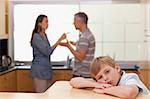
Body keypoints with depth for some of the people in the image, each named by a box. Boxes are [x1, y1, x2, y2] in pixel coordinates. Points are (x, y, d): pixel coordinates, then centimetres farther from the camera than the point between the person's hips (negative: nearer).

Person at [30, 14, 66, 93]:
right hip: (39, 70, -9)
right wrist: (59, 40, -22)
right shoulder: (36, 36, -14)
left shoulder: (44, 35, 12)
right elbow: (47, 51, -22)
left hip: (46, 69, 9)